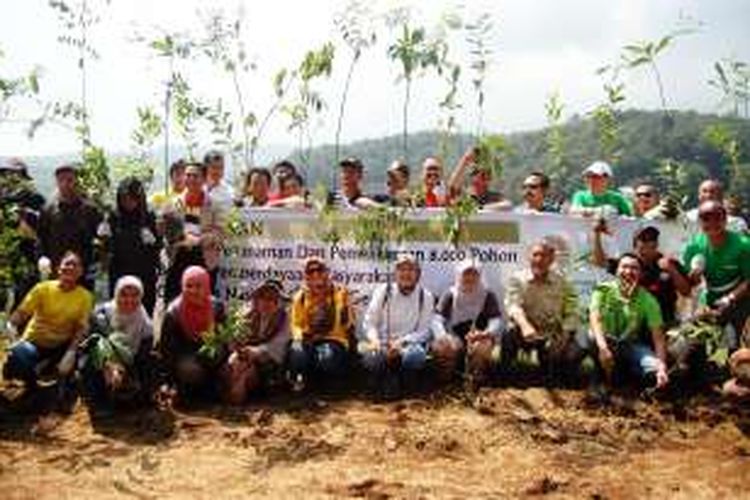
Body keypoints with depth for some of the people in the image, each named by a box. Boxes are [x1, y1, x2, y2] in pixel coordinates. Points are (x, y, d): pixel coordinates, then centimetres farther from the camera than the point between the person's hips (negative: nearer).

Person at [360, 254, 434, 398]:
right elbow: (369, 322, 3)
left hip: (409, 344, 0)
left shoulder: (425, 297, 3)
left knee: (415, 354, -37)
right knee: (370, 355, -35)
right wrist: (374, 339, -19)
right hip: (382, 343, 0)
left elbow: (424, 332, 0)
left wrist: (401, 341, -17)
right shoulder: (383, 291, 4)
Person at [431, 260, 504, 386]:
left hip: (480, 338, -1)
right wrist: (442, 336, -27)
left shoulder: (487, 295, 2)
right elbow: (438, 319, -4)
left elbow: (496, 320, -9)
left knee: (481, 347, -36)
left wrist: (486, 334, -32)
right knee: (440, 346, -31)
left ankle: (477, 385, -16)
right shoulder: (450, 295, 5)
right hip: (455, 337, 1)